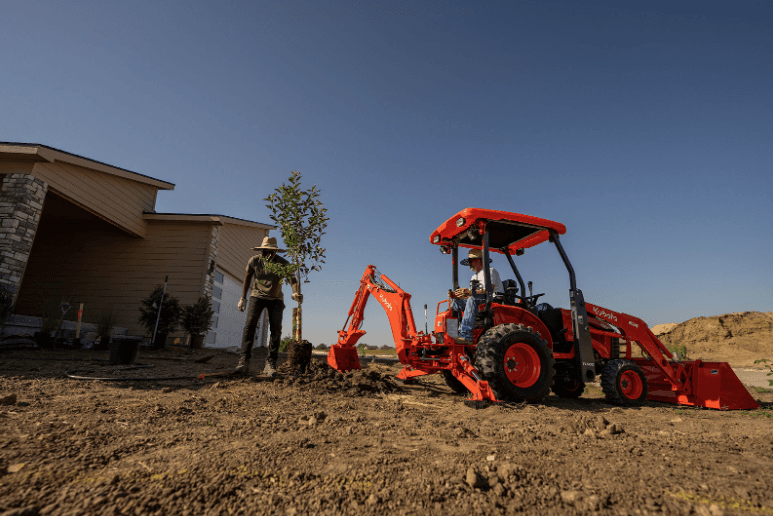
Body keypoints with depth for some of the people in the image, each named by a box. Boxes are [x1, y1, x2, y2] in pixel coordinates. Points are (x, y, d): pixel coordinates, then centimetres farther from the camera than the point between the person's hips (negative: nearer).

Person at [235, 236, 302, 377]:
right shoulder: (254, 261, -10)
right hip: (257, 296, 1)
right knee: (250, 325, -17)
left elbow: (292, 280, -25)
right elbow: (247, 278, 6)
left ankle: (271, 364, -6)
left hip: (275, 299, 0)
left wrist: (296, 293, -46)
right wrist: (243, 298, 8)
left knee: (276, 329, -12)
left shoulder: (283, 263, -17)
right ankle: (244, 362, -17)